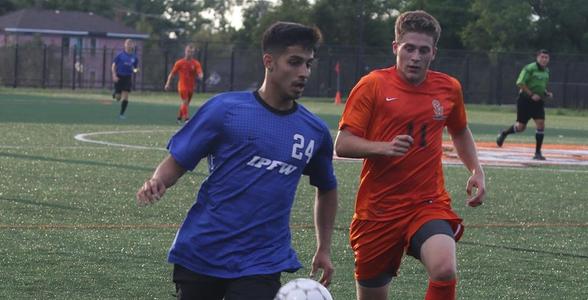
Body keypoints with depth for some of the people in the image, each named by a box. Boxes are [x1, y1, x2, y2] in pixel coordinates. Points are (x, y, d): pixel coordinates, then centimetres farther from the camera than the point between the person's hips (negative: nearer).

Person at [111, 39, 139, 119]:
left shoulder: (134, 57, 5)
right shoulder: (120, 55, -4)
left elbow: (135, 68, 16)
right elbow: (113, 65, -3)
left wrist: (135, 70, -8)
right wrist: (114, 75, -14)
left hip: (128, 78, 2)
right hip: (119, 77, -2)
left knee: (125, 97, -7)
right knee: (118, 97, -2)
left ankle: (121, 114, 2)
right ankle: (115, 94, 35)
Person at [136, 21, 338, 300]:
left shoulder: (315, 131, 5)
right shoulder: (225, 108, -4)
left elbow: (326, 189, 22)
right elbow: (176, 162, -1)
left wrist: (324, 249, 19)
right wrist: (157, 182, -22)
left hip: (261, 265, 1)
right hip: (200, 253, -1)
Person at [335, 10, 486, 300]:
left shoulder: (449, 88, 5)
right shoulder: (373, 86, -5)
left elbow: (460, 132, 25)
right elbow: (342, 145, -9)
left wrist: (477, 172, 11)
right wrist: (383, 147, -25)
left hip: (429, 203, 1)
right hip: (378, 209, -1)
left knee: (445, 270, -29)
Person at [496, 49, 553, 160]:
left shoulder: (546, 71, 11)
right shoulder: (530, 68, -13)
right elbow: (520, 83, -17)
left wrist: (546, 93, 7)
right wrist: (531, 94, -21)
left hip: (538, 101, 6)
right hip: (525, 100, -6)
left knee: (541, 124, -9)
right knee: (521, 127, 1)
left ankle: (538, 153, -3)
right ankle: (504, 133, 33)